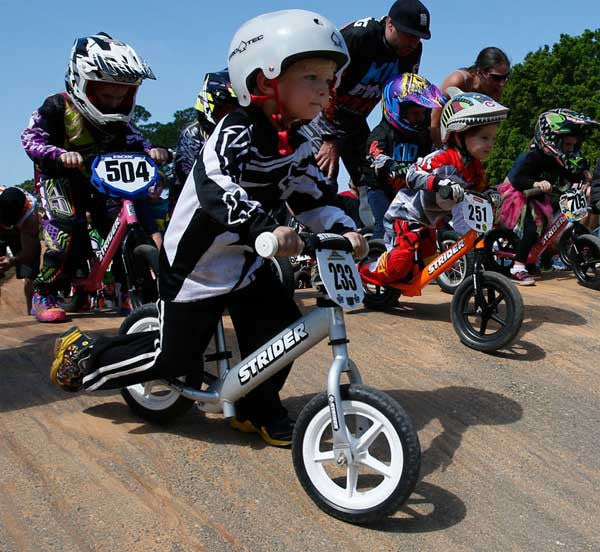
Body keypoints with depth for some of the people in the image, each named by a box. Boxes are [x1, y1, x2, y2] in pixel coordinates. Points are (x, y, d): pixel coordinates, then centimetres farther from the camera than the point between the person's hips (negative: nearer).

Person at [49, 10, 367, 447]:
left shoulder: (297, 148, 1)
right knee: (175, 356, 1)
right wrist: (265, 228, -55)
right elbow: (216, 189, -41)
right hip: (196, 263, -7)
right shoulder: (237, 132, -25)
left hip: (246, 260, 8)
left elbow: (313, 200, 2)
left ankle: (258, 410, 24)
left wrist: (344, 229, -17)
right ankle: (84, 355, 23)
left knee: (281, 331, 2)